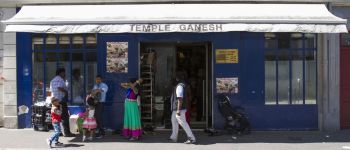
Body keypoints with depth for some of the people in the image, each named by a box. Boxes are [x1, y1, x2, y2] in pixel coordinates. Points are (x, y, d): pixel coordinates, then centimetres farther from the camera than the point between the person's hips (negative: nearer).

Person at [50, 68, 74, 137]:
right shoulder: (60, 79, -10)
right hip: (61, 100, -9)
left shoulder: (52, 80, 18)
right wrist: (66, 91, -11)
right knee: (65, 117, -5)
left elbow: (51, 89, 19)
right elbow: (60, 88, -26)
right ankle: (66, 132, -5)